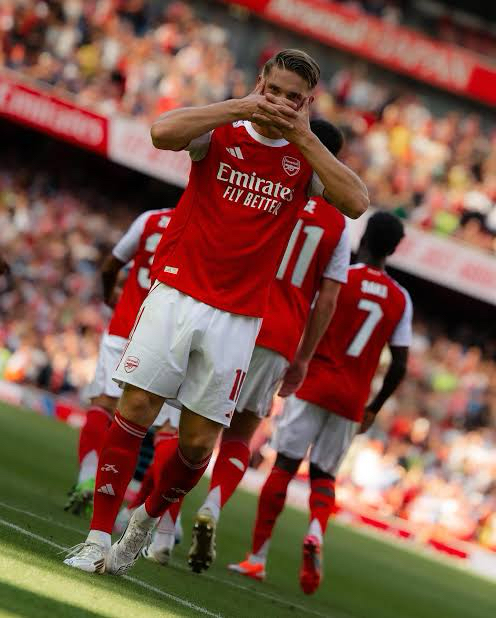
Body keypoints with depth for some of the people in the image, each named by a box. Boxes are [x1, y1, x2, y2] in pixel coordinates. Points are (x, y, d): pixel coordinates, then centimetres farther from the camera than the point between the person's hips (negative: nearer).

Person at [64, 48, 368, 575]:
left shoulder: (305, 159, 6)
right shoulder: (221, 133, 2)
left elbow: (356, 203, -12)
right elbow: (163, 132, -20)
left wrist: (304, 137, -14)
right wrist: (245, 106, -20)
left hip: (238, 316, 2)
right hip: (177, 293, -1)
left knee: (198, 441, 0)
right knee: (136, 407, -10)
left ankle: (147, 520, 26)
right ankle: (98, 537, -3)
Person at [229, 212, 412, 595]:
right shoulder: (400, 299, 6)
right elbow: (400, 367, 5)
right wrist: (375, 408, 17)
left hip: (315, 384, -3)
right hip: (352, 399, 3)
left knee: (285, 465, 1)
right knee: (324, 475, 13)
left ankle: (257, 558, -1)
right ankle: (316, 533, -17)